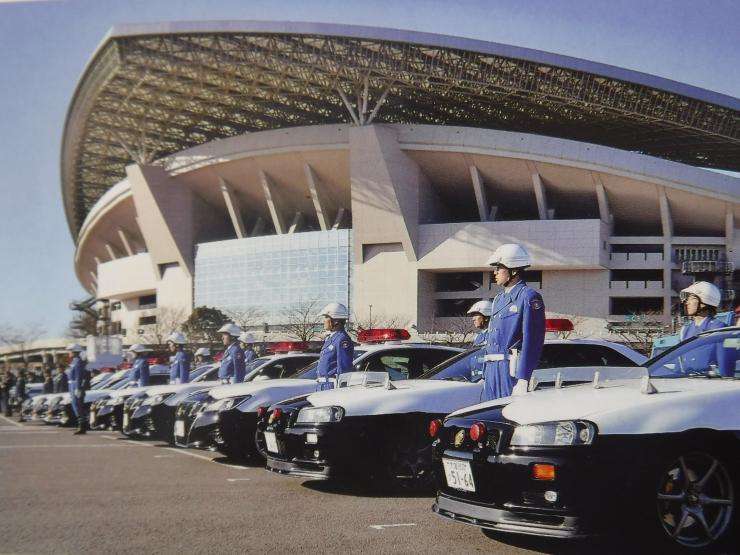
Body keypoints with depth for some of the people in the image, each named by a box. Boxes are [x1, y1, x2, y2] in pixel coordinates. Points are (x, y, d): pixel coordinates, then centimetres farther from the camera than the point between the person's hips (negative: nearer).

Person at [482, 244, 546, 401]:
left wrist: (522, 380, -20)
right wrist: (486, 374, 18)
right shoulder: (499, 298, 19)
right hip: (492, 370, 9)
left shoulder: (529, 297, -9)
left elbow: (532, 341, -15)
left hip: (511, 369, -8)